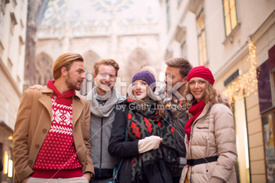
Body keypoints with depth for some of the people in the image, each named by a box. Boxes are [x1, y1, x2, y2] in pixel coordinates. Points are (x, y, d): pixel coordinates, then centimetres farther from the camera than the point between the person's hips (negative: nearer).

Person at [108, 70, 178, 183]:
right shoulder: (124, 109, 1)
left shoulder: (161, 111, 10)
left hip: (160, 174, 3)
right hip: (132, 174, -2)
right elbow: (113, 147, -6)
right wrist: (141, 145, -18)